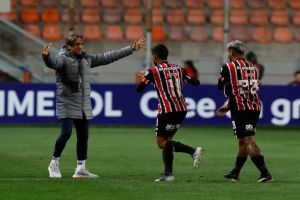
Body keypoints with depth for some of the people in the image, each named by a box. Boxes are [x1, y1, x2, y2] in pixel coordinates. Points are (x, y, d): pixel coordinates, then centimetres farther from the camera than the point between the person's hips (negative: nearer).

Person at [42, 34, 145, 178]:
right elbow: (53, 62, -30)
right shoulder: (63, 58, -8)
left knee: (83, 136, 8)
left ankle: (81, 169, 17)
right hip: (67, 104, -7)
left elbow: (107, 57, 18)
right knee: (66, 133, -15)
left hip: (84, 106, 7)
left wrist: (132, 49, 20)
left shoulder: (86, 59, 12)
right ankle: (54, 164, 1)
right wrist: (46, 56, -55)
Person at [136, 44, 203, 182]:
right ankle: (168, 174, 9)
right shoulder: (178, 69, 13)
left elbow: (139, 89, 2)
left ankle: (193, 151, -22)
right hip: (182, 109, 7)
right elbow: (196, 82, 16)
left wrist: (143, 77, 23)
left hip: (167, 111, -7)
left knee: (161, 142, -2)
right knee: (166, 140, 16)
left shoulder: (153, 70, -2)